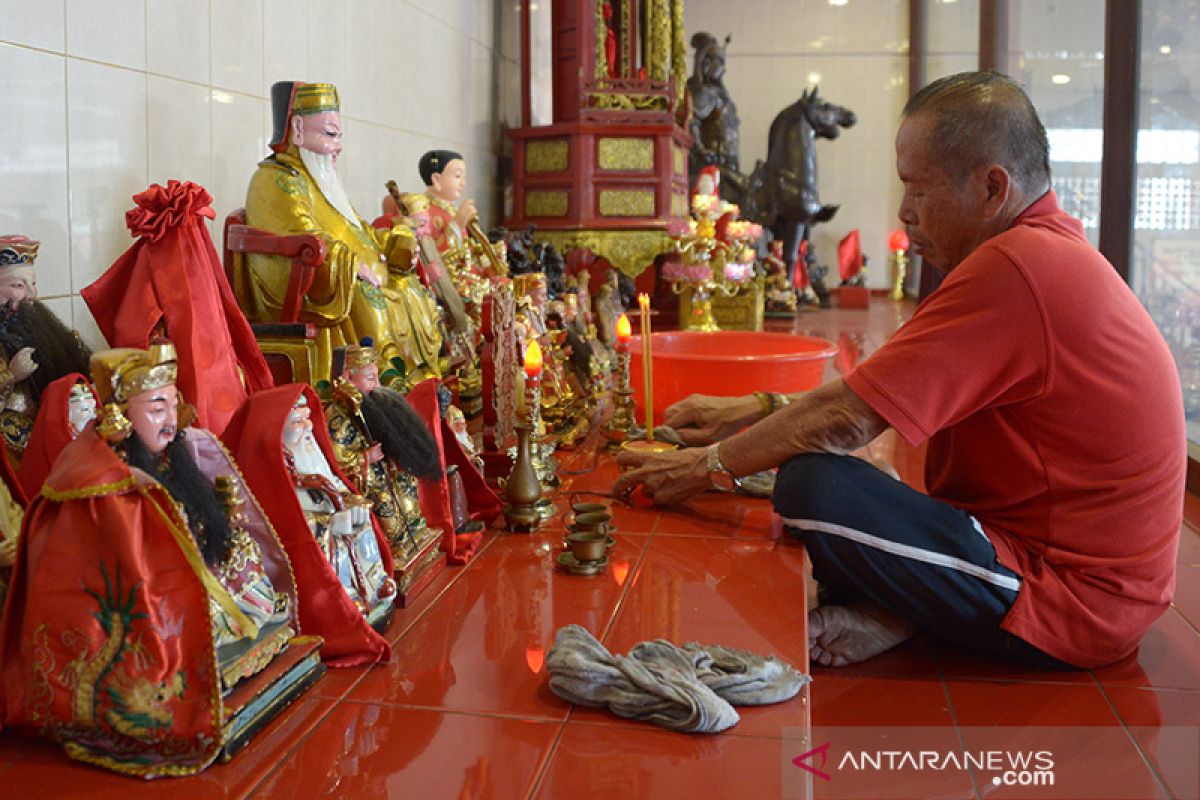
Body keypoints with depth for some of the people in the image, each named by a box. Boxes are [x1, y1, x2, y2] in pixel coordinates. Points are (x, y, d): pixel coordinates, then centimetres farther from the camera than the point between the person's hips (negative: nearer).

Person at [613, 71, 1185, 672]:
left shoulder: (1015, 270, -23)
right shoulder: (1050, 251, 11)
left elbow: (848, 416, -22)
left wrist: (707, 465, -9)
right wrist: (757, 409, 8)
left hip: (1069, 601, -10)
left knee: (814, 485, -28)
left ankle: (892, 618, -5)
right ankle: (899, 611, 0)